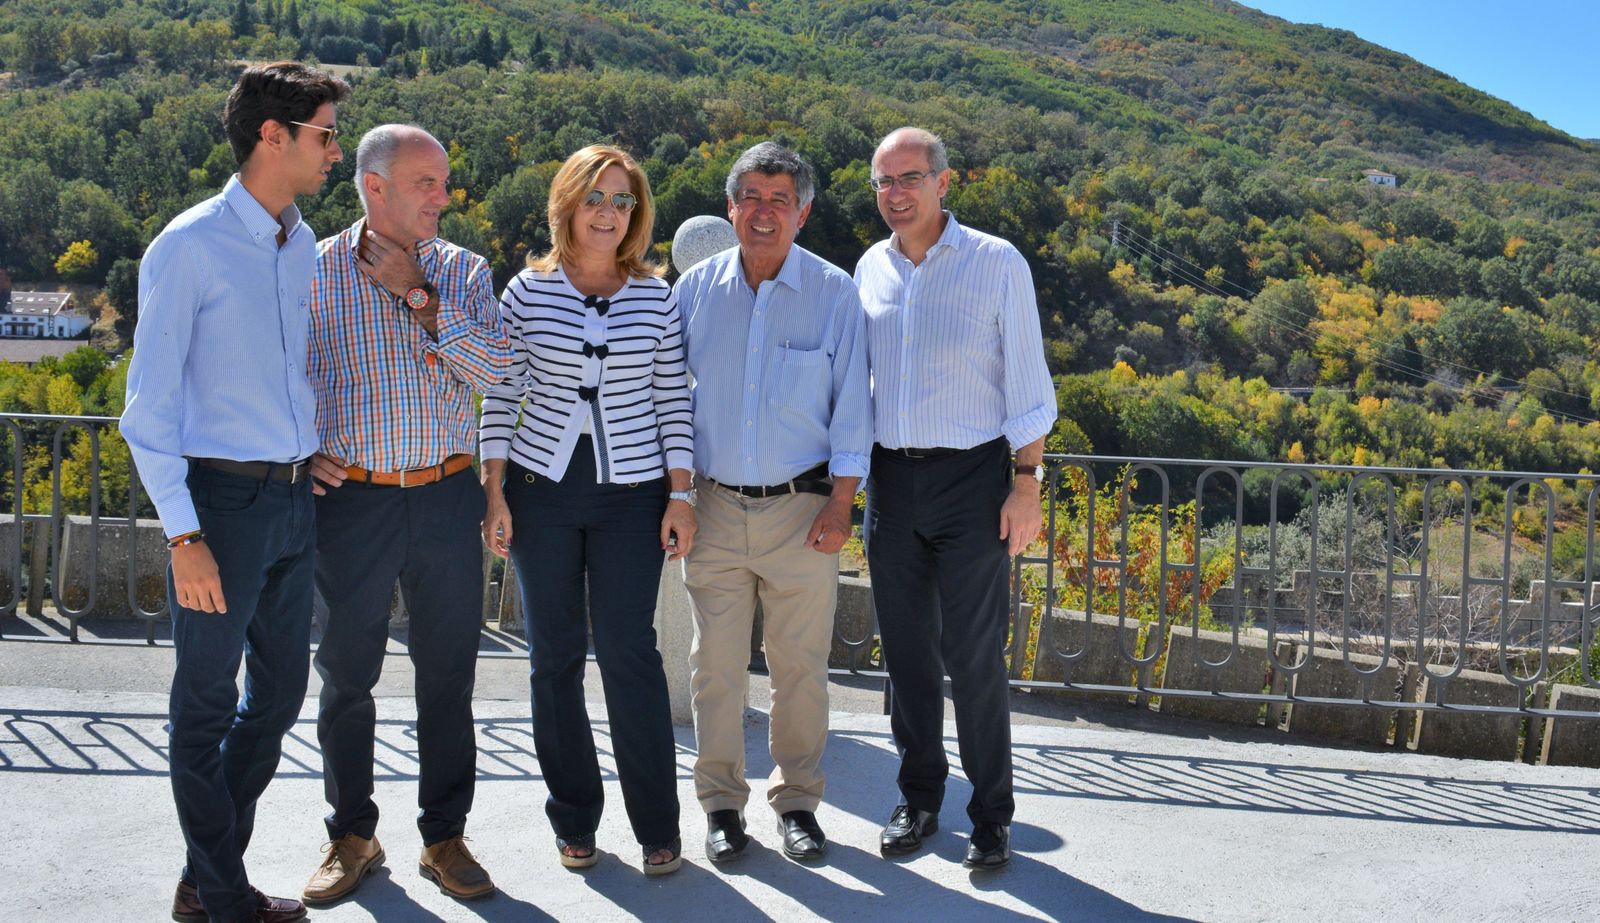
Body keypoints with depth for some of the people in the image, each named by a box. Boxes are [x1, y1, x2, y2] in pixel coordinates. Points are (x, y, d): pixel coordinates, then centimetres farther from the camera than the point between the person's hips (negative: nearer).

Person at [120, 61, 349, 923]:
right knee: (206, 705, 5)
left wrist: (319, 461, 15)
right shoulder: (188, 248, -11)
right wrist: (184, 536, -15)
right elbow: (149, 410, -11)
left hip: (294, 499, 7)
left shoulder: (305, 246, 10)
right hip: (223, 498, -7)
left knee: (278, 694, 15)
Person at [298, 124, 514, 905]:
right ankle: (352, 837, 24)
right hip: (351, 497, -1)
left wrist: (418, 295, -9)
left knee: (448, 674, 7)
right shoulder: (316, 270, 0)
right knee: (346, 673, 7)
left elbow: (493, 369, -7)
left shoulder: (463, 271, 6)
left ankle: (444, 837, 21)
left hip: (447, 495, 2)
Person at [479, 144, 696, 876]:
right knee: (555, 657, 8)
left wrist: (681, 494, 0)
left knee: (630, 651, -2)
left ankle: (657, 826, 11)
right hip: (541, 491, 1)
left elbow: (673, 400, 5)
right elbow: (501, 397, 3)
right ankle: (573, 820, 22)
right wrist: (494, 494, -1)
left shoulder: (656, 296, 3)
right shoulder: (526, 291, 1)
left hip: (632, 494, 0)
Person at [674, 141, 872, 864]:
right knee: (716, 663, 5)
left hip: (802, 507, -1)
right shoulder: (696, 288, 5)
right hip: (714, 506, 2)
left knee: (801, 664, 6)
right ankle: (722, 803, 20)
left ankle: (797, 801, 22)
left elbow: (851, 403, 1)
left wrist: (840, 503, -5)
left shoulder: (835, 294, -1)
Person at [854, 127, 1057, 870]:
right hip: (890, 477, 4)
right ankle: (919, 796, 25)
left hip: (971, 476, -4)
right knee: (906, 648, 9)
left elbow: (1026, 384, -4)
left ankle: (992, 814, 10)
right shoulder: (869, 269, 8)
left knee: (973, 651, -5)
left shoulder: (996, 264, -4)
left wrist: (1027, 484, -10)